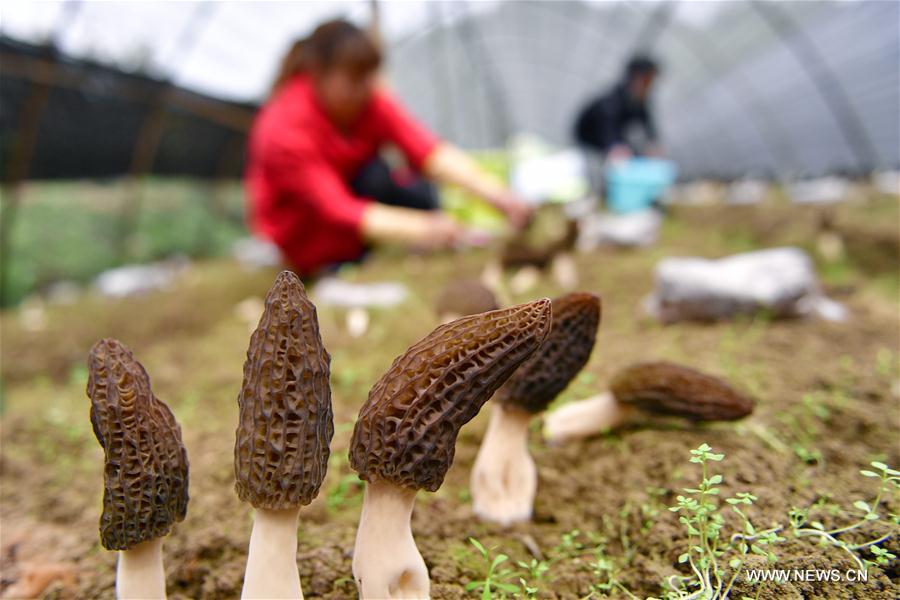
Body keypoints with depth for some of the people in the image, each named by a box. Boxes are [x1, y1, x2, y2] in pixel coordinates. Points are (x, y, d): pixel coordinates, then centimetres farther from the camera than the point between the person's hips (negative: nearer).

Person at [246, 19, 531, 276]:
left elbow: (430, 151, -26)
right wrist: (424, 229, -47)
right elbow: (340, 212, -35)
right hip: (310, 249, -5)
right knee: (377, 177, -30)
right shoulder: (285, 130, -27)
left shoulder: (370, 101, -12)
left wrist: (494, 191, -41)